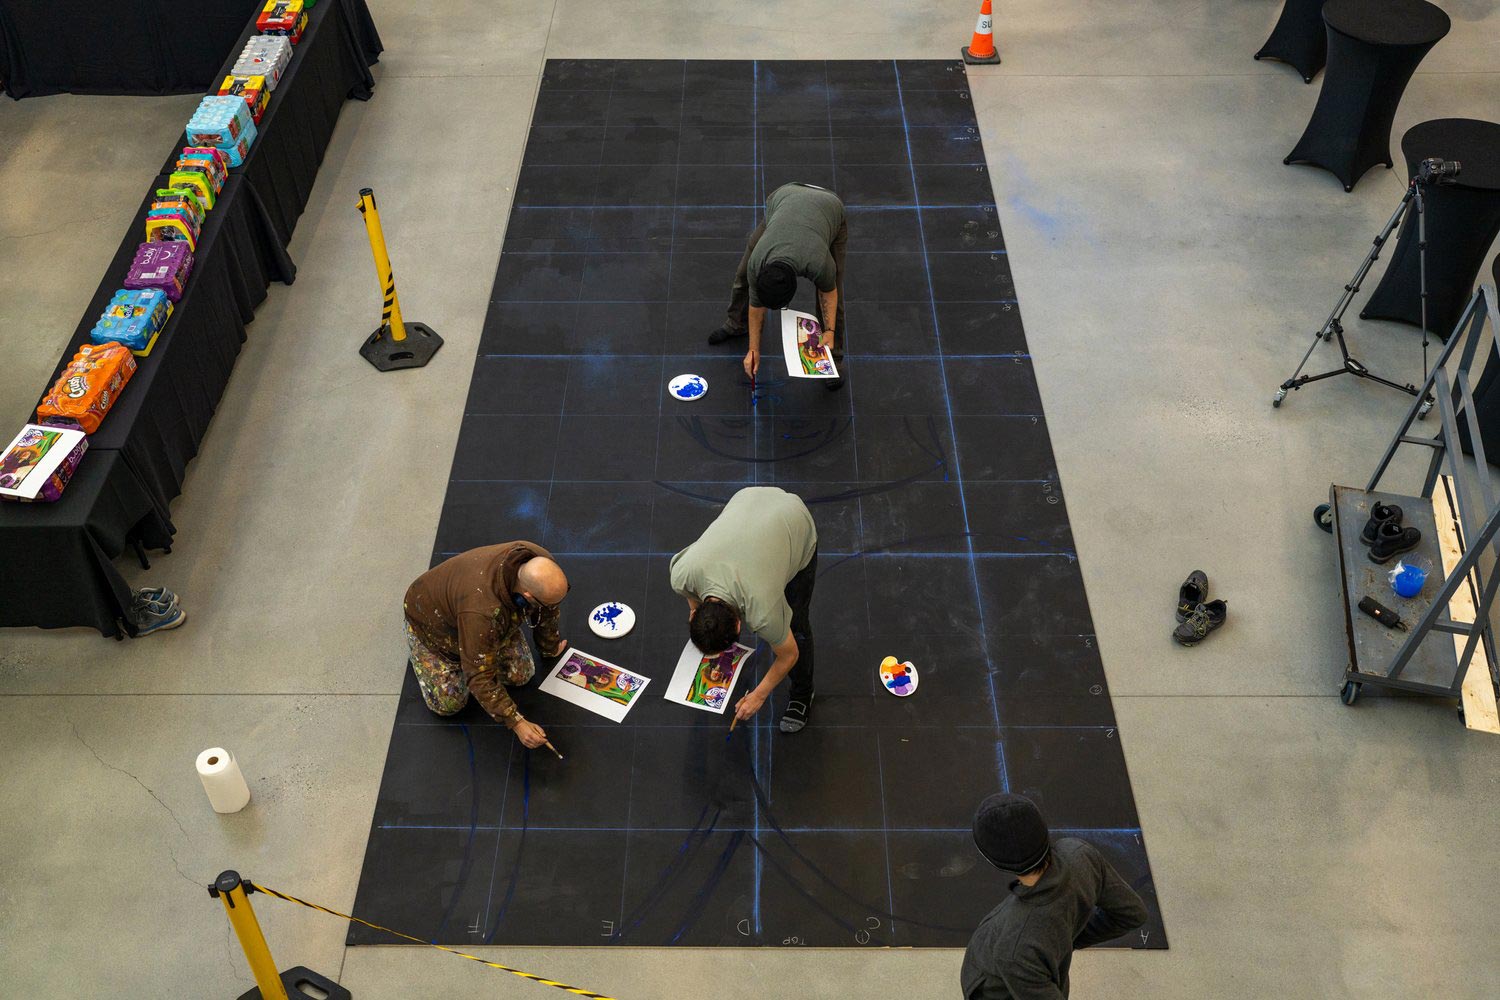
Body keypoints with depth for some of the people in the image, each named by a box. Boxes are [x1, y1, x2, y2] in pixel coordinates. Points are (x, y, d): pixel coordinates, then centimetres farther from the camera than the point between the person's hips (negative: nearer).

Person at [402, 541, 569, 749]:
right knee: (449, 703, -9)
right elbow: (480, 677, -39)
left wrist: (550, 647, 11)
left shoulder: (542, 563, -29)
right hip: (432, 619, -6)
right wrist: (517, 724, -37)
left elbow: (547, 610, -5)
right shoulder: (482, 609, -48)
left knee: (521, 674, -5)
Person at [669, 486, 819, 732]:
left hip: (797, 523, -4)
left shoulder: (763, 612, -35)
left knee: (794, 625, 0)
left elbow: (789, 656, -14)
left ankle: (802, 695, 25)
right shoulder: (682, 575, -29)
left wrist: (759, 696, -3)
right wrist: (694, 608, 8)